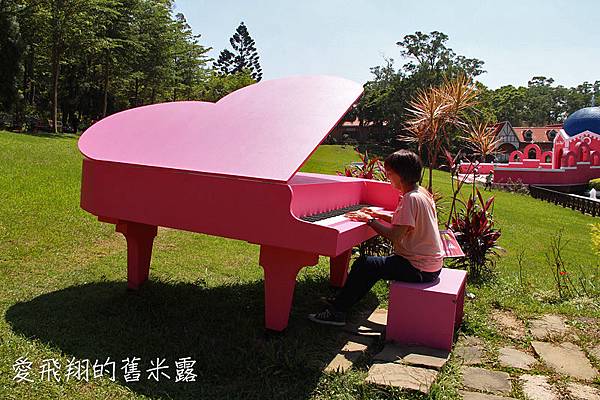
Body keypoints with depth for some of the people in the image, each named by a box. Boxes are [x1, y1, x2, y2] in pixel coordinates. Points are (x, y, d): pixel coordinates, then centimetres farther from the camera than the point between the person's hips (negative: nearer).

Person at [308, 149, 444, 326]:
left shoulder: (411, 198, -22)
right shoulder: (422, 193, 9)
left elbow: (395, 236, -26)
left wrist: (369, 219, -15)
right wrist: (378, 214, 14)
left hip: (419, 269, -10)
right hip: (431, 264, 10)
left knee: (364, 264, -12)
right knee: (375, 263, 19)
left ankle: (337, 311, -2)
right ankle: (345, 301, 26)